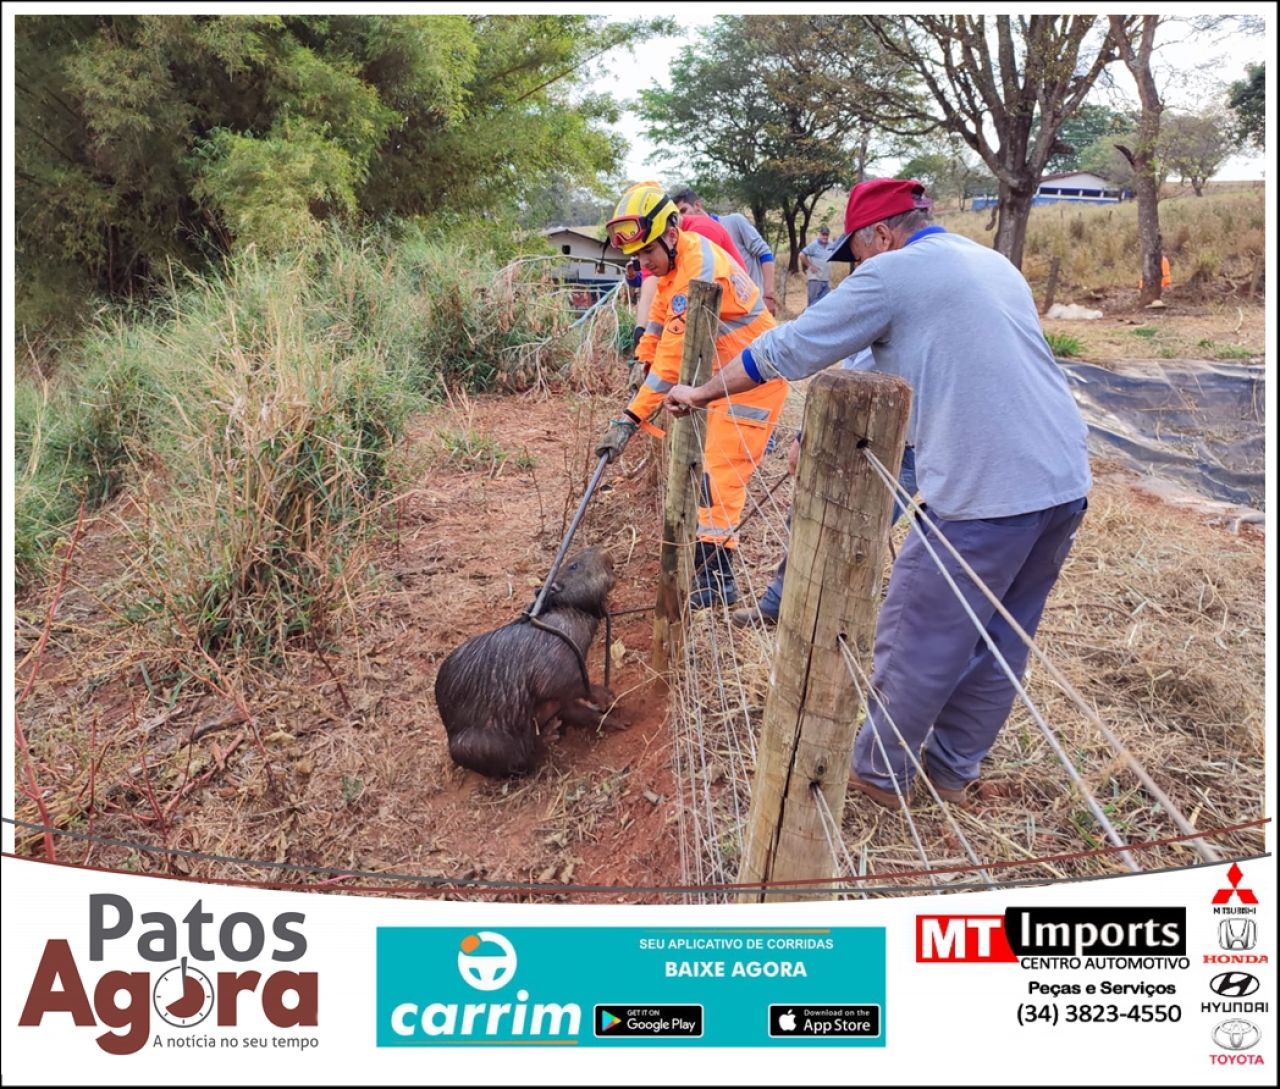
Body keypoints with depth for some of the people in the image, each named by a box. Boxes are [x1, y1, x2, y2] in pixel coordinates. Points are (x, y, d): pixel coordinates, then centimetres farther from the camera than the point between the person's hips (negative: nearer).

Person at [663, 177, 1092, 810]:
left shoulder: (891, 273, -3)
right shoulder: (995, 264, 21)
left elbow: (786, 350, 0)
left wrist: (701, 394, 13)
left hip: (985, 494, -8)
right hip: (1066, 484, 9)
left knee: (915, 640, 8)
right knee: (1000, 640, 18)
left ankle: (878, 773, 25)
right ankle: (953, 769, 34)